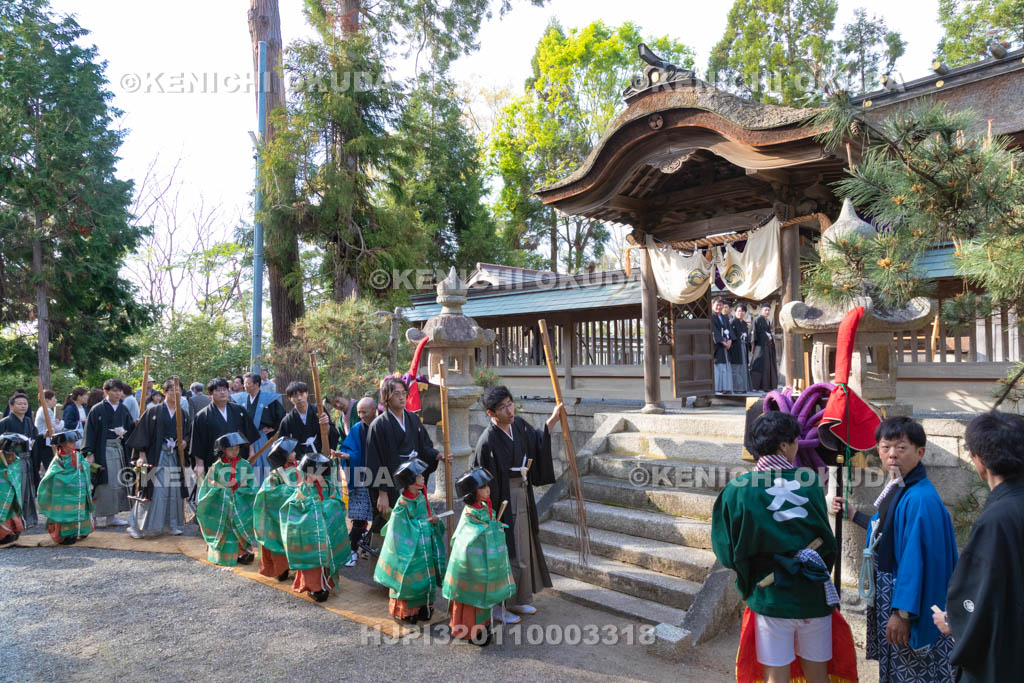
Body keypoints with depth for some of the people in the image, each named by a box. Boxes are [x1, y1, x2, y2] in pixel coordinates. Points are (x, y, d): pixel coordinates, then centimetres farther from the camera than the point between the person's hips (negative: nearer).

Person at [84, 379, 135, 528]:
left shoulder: (123, 409, 8)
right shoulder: (97, 409, -7)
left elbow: (130, 428, 11)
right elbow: (90, 432, -9)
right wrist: (89, 453, -14)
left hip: (119, 449, 6)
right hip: (103, 450, -5)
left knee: (118, 483, 8)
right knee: (104, 484, -2)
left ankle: (112, 515, 18)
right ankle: (99, 517, 8)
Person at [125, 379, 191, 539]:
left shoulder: (182, 413, 10)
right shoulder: (153, 411, -3)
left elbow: (188, 432, 15)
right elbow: (142, 433, -6)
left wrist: (184, 441, -7)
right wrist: (142, 454, -12)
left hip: (175, 458, 4)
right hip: (156, 457, -4)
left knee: (174, 492, 7)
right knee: (153, 491, -7)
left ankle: (173, 524, 18)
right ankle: (138, 526, 4)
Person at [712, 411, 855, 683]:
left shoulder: (737, 490, -12)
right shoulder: (812, 482, -8)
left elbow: (727, 552, -7)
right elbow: (827, 540, 4)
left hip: (770, 597, -2)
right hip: (815, 596, 2)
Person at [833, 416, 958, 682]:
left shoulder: (920, 499, -24)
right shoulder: (896, 489, 5)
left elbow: (916, 560, -25)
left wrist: (903, 611, -25)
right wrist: (854, 515, 22)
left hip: (908, 599, -9)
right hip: (889, 593, 9)